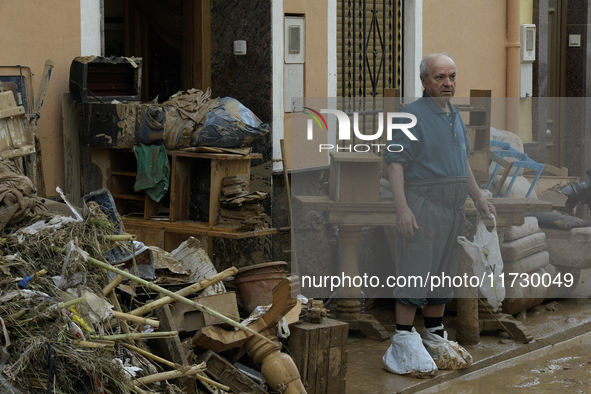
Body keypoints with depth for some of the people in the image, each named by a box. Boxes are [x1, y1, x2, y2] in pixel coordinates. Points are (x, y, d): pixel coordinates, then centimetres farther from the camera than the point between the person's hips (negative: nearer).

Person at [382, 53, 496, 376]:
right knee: (415, 272, -10)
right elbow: (395, 163, -15)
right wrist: (402, 208, -22)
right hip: (422, 204, -8)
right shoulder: (412, 115, -9)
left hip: (452, 208, 8)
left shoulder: (455, 116, 17)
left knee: (443, 273, 12)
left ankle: (435, 336, 21)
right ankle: (403, 341, -6)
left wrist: (479, 198, 22)